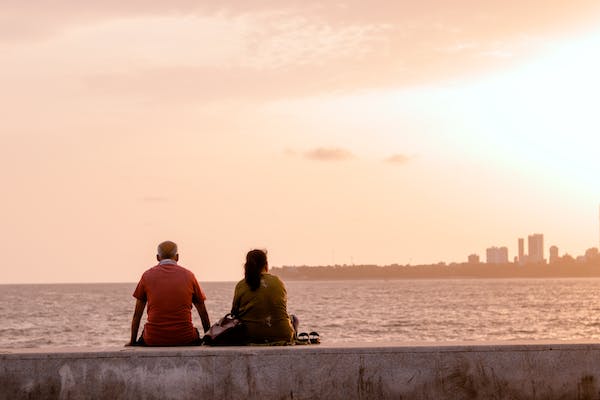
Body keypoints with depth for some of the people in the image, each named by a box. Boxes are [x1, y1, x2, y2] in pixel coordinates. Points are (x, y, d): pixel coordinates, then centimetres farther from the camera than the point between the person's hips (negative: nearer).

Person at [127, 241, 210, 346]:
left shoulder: (147, 275, 7)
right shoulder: (188, 275, 8)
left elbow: (137, 314, 10)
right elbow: (203, 314, 13)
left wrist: (132, 342, 20)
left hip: (154, 340, 0)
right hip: (184, 340, 0)